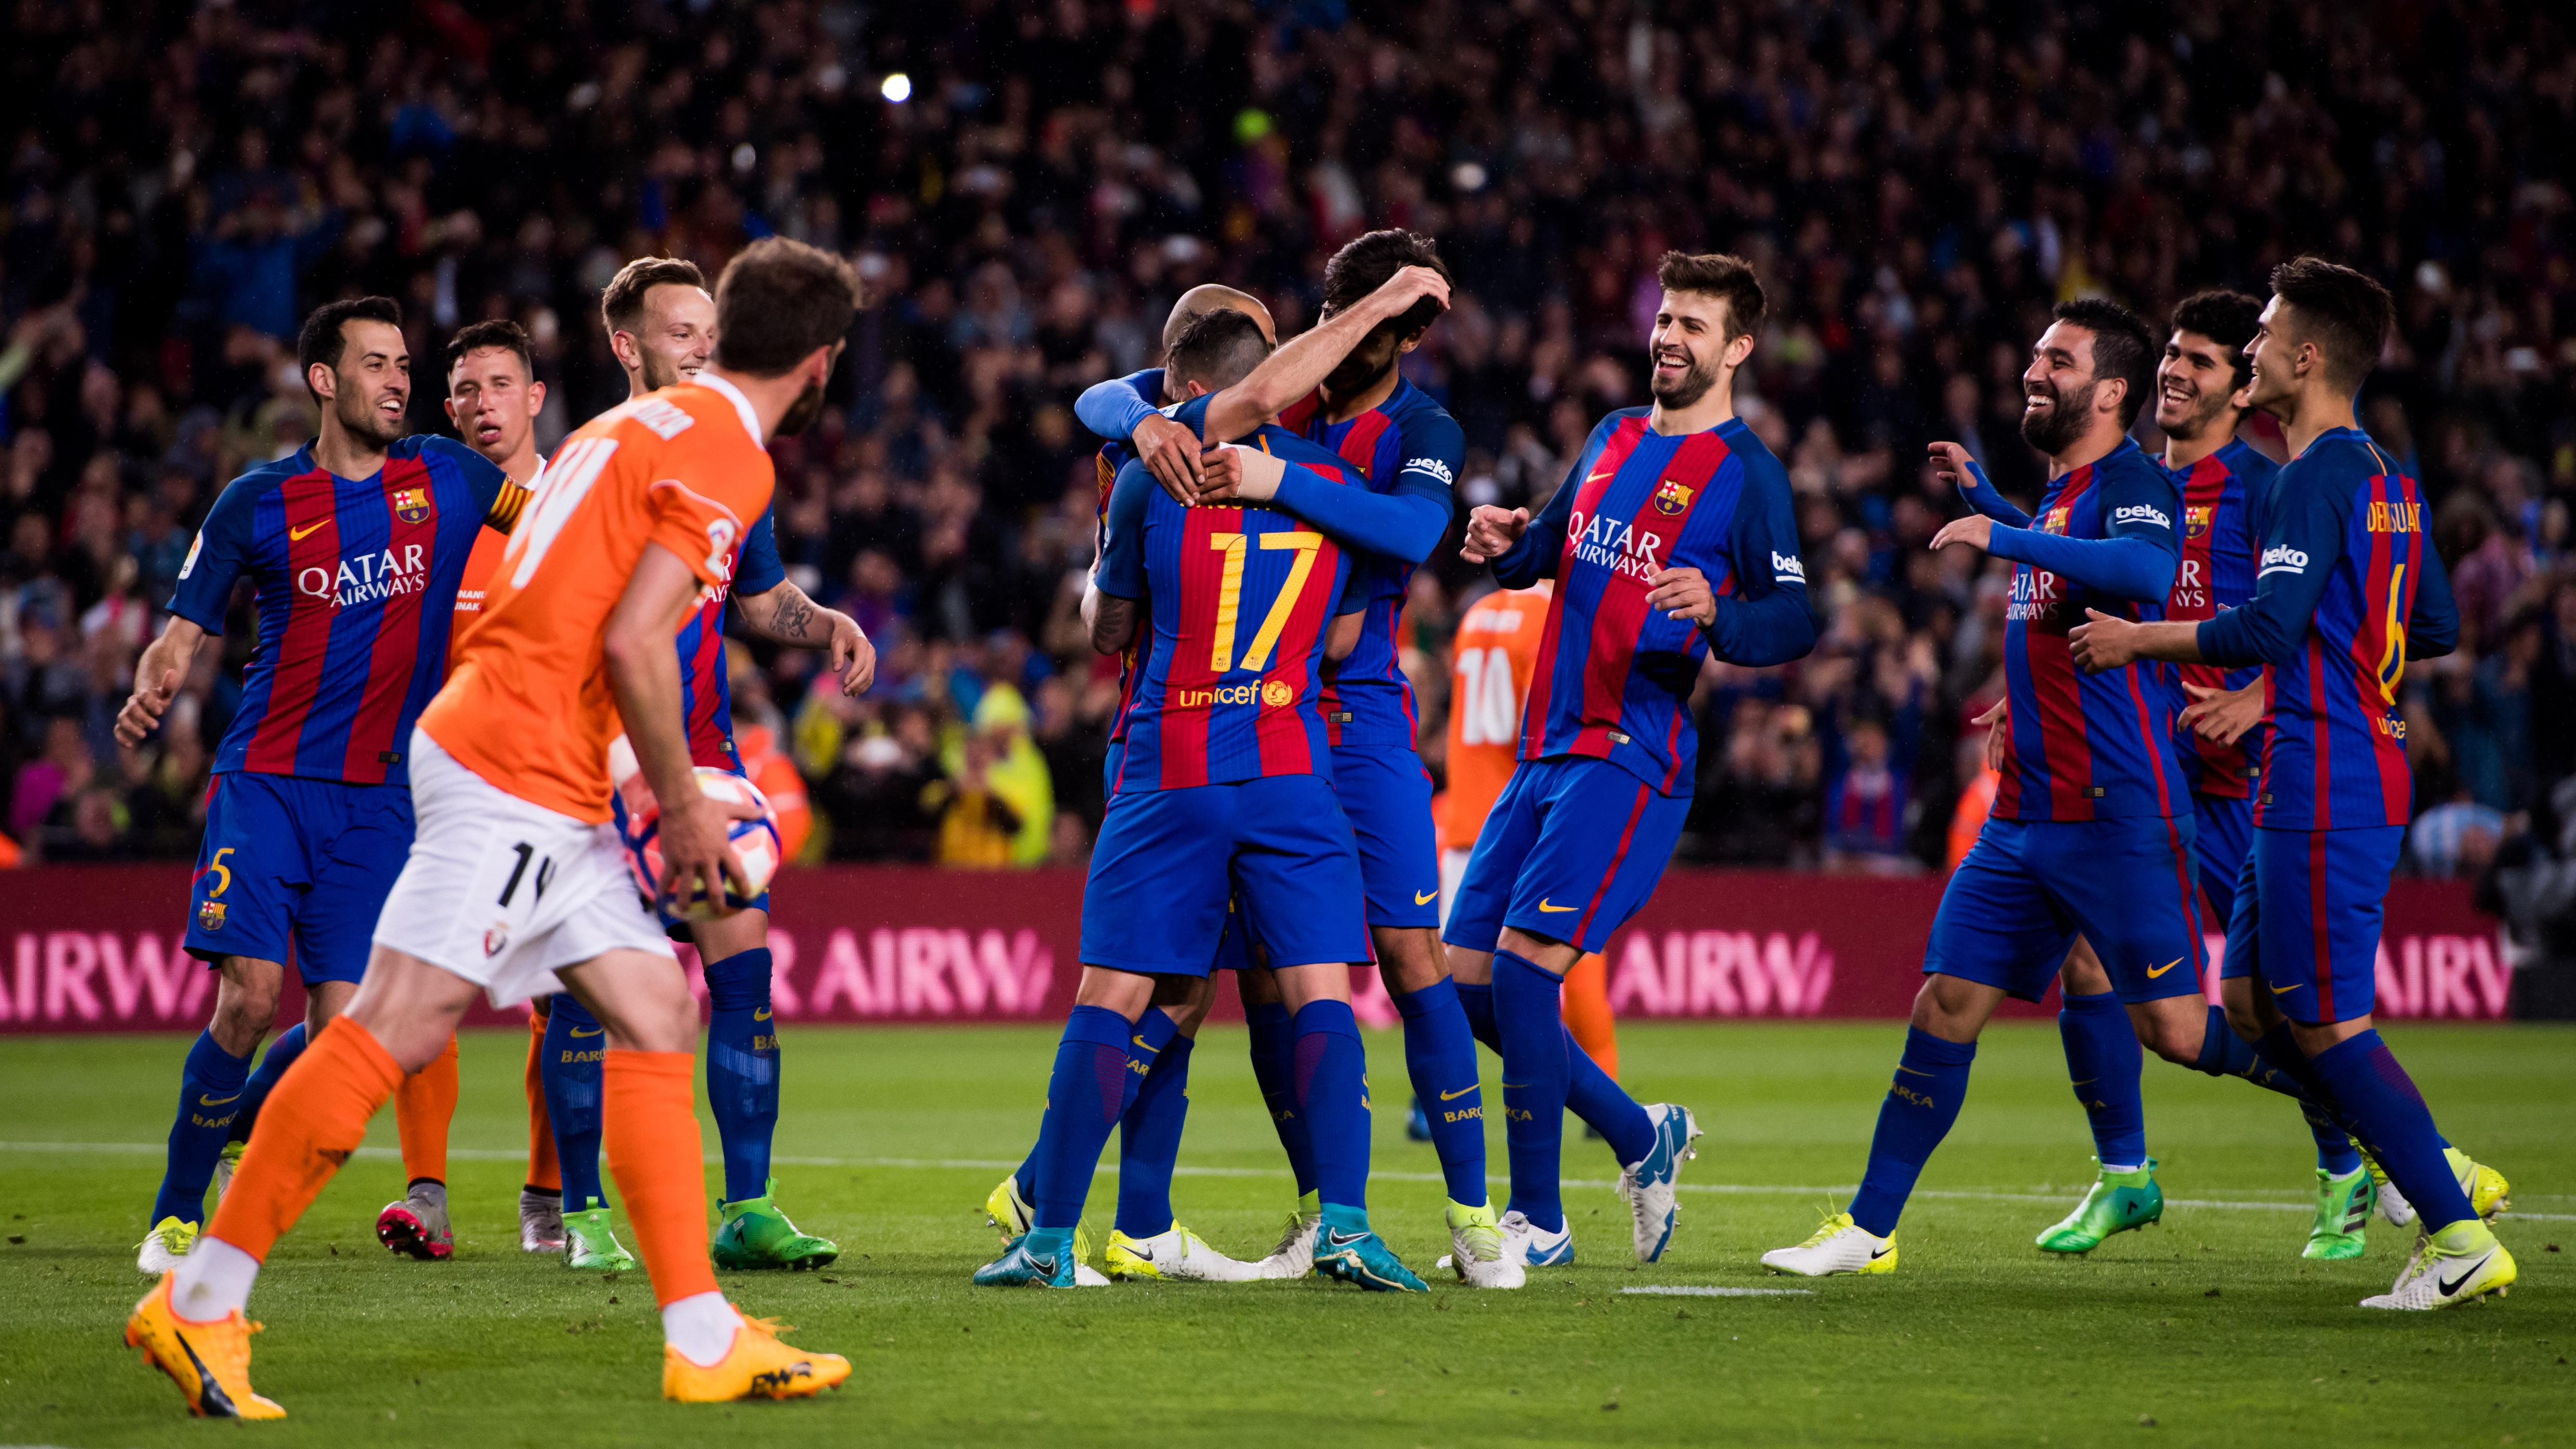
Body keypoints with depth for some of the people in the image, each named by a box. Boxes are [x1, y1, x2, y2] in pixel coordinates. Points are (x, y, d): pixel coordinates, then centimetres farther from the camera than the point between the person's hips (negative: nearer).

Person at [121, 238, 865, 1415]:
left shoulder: (643, 423, 19)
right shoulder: (726, 457, -8)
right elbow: (633, 642, -17)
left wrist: (657, 785, 25)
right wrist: (683, 808, -7)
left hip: (546, 793, 10)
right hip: (515, 775, -10)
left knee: (657, 1012, 8)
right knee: (398, 1029, -12)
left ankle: (704, 1340, 7)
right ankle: (200, 1302, -10)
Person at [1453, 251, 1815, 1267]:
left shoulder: (1745, 473, -5)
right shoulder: (1613, 438, 16)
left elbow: (1795, 625, -9)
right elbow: (1548, 551, 28)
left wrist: (1715, 614, -29)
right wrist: (1505, 546, 5)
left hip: (1633, 760, -8)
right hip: (1545, 751, 8)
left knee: (1521, 968, -16)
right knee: (1462, 976, 4)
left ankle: (1538, 1221, -4)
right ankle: (1641, 1137, 21)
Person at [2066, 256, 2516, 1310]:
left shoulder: (2318, 475, -14)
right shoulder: (2386, 476, 16)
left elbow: (2268, 631, -22)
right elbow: (2434, 629, 24)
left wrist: (2137, 642, -12)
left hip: (2325, 783, -10)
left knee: (2325, 1023, -7)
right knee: (2261, 1014, 13)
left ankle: (2458, 1236, -5)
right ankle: (2443, 1173, 14)